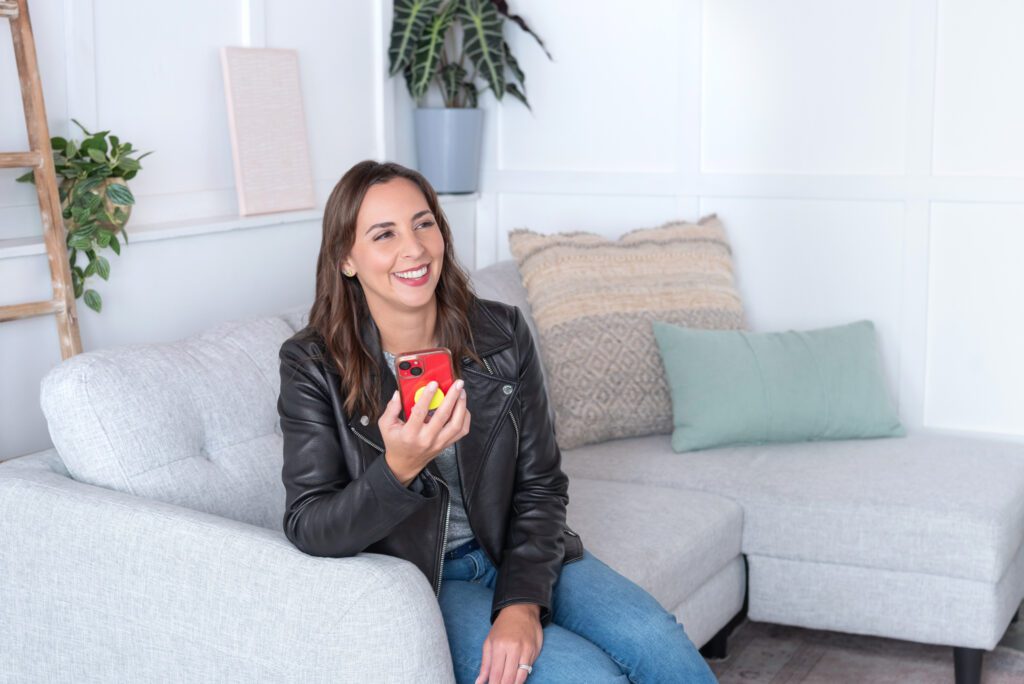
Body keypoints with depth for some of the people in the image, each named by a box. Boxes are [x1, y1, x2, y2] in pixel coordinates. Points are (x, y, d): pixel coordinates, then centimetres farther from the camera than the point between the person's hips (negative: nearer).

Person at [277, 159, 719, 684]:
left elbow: (540, 486, -2)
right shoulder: (313, 365, -13)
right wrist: (398, 468, -37)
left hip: (518, 556, 4)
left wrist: (522, 602, -17)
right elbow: (307, 528, -18)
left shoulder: (501, 332, -5)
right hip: (413, 580, -3)